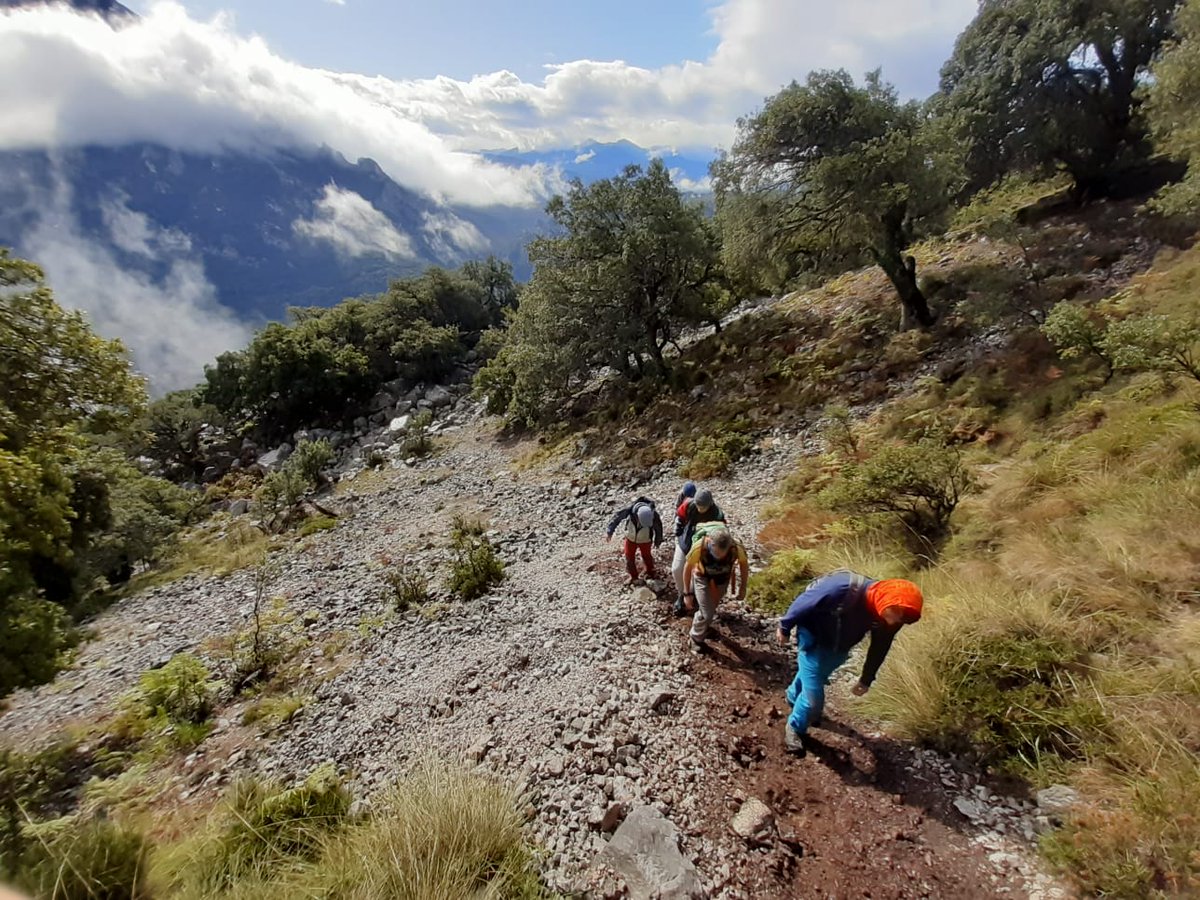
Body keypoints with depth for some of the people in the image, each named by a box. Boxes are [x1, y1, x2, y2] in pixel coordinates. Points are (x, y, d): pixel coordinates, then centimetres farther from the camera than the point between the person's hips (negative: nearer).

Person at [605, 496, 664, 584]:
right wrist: (610, 531, -13)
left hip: (645, 540, -1)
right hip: (630, 537, 1)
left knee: (646, 556, 21)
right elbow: (617, 517, -17)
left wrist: (658, 541, 4)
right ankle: (633, 576, 38)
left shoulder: (654, 515, -35)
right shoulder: (629, 510, -37)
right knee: (629, 557, 13)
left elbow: (658, 528, -13)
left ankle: (650, 573, 49)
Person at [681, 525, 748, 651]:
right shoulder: (699, 547, -39)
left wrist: (742, 588, -1)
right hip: (702, 578, -2)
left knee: (711, 608, 22)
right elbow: (688, 567, -19)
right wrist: (688, 593, -11)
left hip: (722, 579, 2)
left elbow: (744, 564, -11)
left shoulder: (737, 548, -36)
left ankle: (703, 627, 53)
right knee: (707, 613, -7)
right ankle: (696, 637, 22)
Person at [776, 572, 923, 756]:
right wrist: (785, 628, -13)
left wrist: (866, 680, 10)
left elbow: (879, 648, -2)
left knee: (817, 677, 29)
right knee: (813, 695, -5)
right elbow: (803, 603, -28)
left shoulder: (890, 620, -23)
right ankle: (795, 728, 24)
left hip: (839, 647, 6)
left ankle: (795, 697, 60)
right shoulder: (845, 588, -43)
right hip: (813, 636, -6)